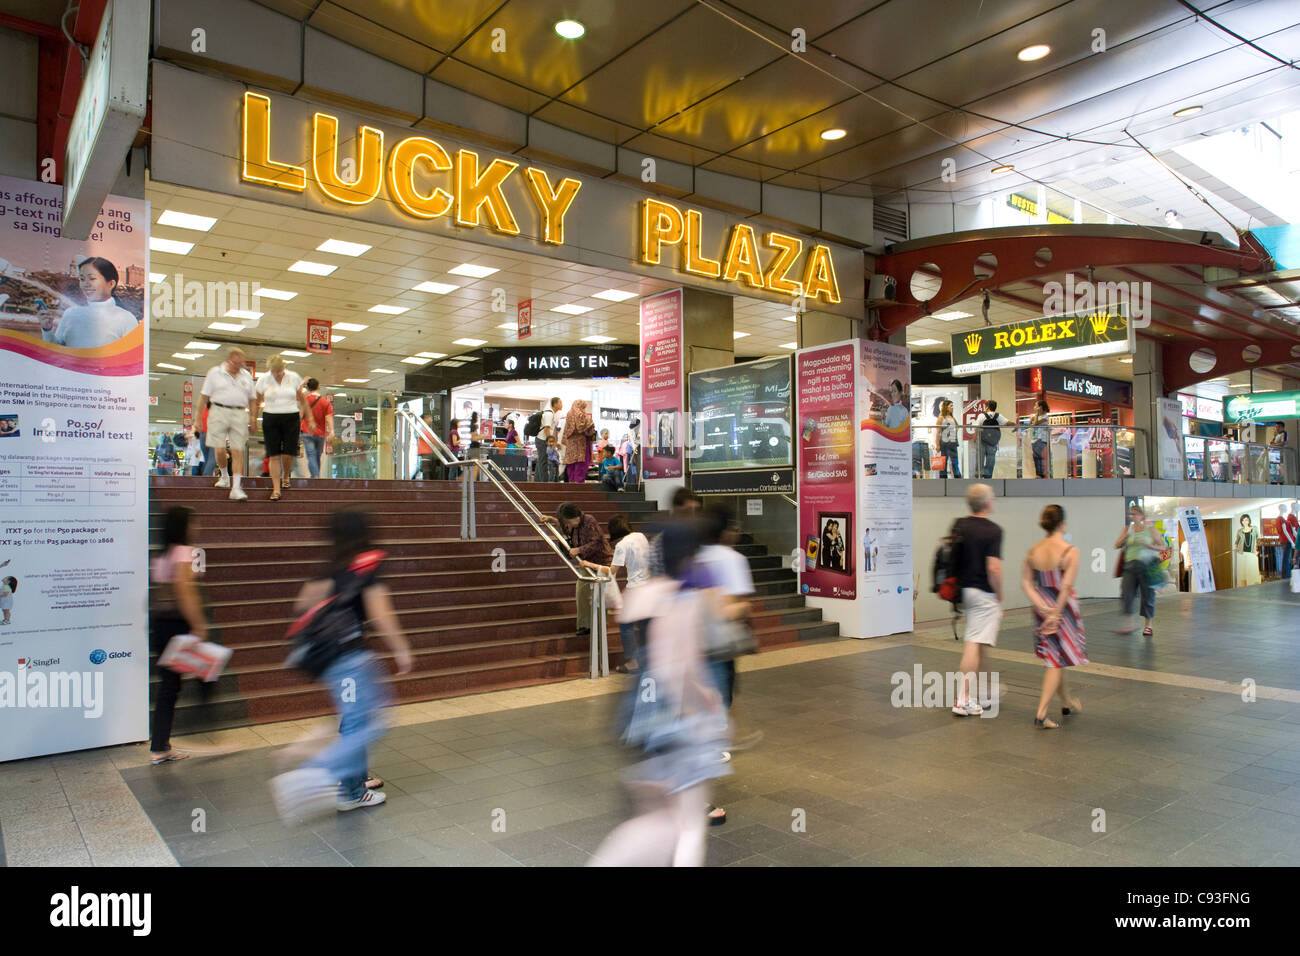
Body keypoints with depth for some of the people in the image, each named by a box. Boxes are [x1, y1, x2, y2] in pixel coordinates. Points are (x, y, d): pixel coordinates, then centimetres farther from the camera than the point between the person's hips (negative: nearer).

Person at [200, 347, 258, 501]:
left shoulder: (246, 376, 14)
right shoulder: (214, 373, 6)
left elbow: (252, 400, 18)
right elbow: (204, 397, 5)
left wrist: (253, 419, 9)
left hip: (240, 414, 1)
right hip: (219, 413, -1)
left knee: (238, 452, -4)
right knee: (220, 450, -4)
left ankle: (236, 488, -3)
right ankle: (225, 476, 25)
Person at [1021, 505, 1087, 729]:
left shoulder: (1033, 551, -1)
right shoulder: (1070, 551, -15)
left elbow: (1026, 582, -5)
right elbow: (1066, 587, -19)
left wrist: (1043, 607, -9)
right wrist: (1055, 613, -14)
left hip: (1043, 610, 5)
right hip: (1063, 609, -5)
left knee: (1055, 658, 21)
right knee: (1057, 662, 2)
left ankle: (1067, 703, 40)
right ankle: (1041, 713, -4)